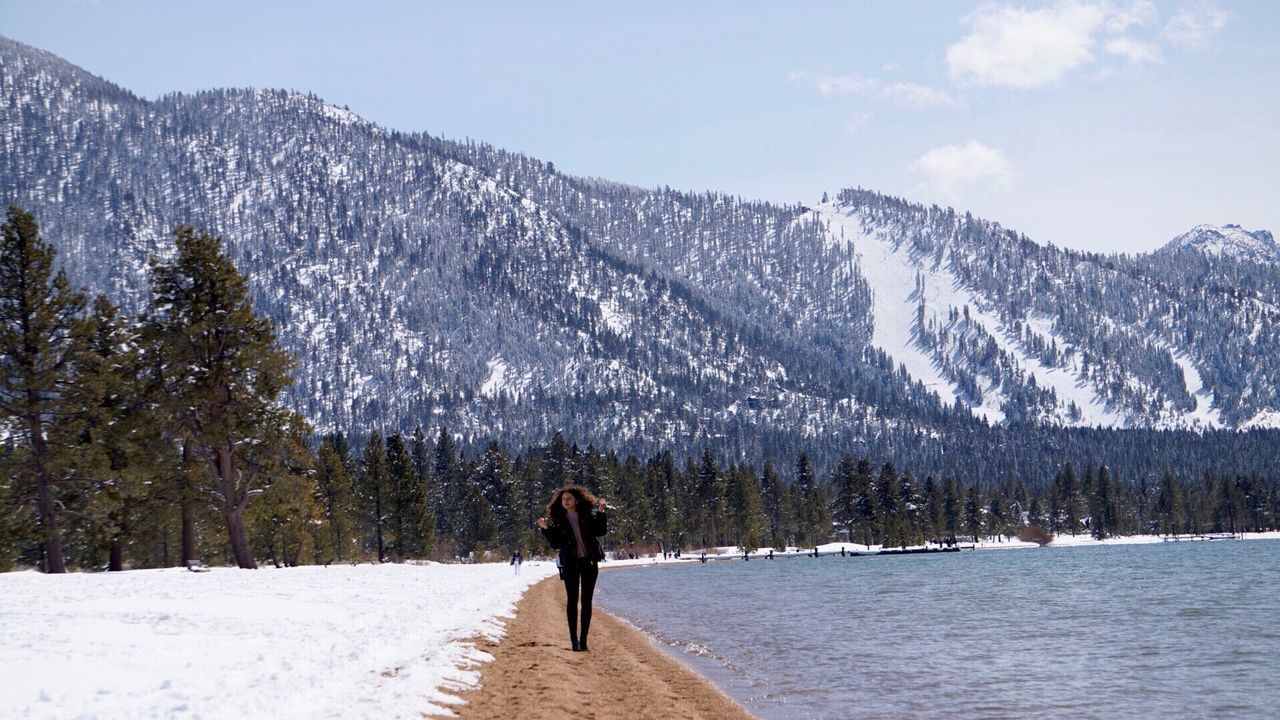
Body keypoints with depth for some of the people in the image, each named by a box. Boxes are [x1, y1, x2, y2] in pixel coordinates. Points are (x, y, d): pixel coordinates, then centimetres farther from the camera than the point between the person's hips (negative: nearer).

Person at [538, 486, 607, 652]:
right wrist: (545, 530, -11)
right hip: (570, 563, 0)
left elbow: (601, 531, -3)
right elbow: (555, 544, 1)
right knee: (572, 600, -2)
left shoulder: (589, 515, 2)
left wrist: (601, 513, -11)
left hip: (589, 562, 0)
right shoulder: (558, 521, 2)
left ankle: (583, 640, 7)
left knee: (586, 601, 3)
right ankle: (574, 640, 1)